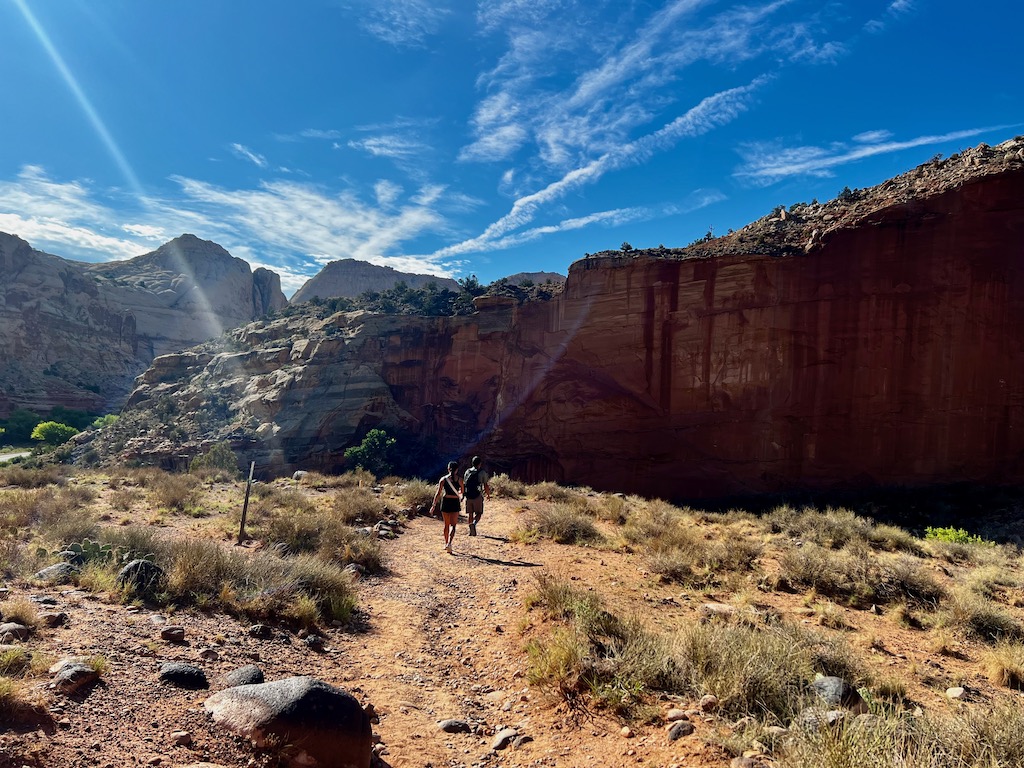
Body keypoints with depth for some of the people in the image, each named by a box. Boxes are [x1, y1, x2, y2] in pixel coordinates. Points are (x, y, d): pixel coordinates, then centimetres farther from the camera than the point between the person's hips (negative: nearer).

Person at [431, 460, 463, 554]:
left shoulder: (443, 479, -3)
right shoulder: (459, 480, -3)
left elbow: (438, 494, -5)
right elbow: (462, 492, 10)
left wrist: (434, 505, -1)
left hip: (445, 501, 1)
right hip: (455, 502, -1)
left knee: (446, 524, 17)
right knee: (453, 525, 0)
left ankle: (446, 543, 26)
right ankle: (449, 543, -21)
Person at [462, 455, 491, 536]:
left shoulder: (467, 471, 10)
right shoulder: (482, 473, -2)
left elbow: (464, 484, 11)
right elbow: (486, 486, -2)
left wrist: (463, 494, 20)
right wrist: (488, 494, 12)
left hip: (468, 496, 4)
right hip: (478, 496, -4)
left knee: (470, 514, 12)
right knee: (478, 513, 4)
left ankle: (472, 531, 12)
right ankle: (474, 523, -24)